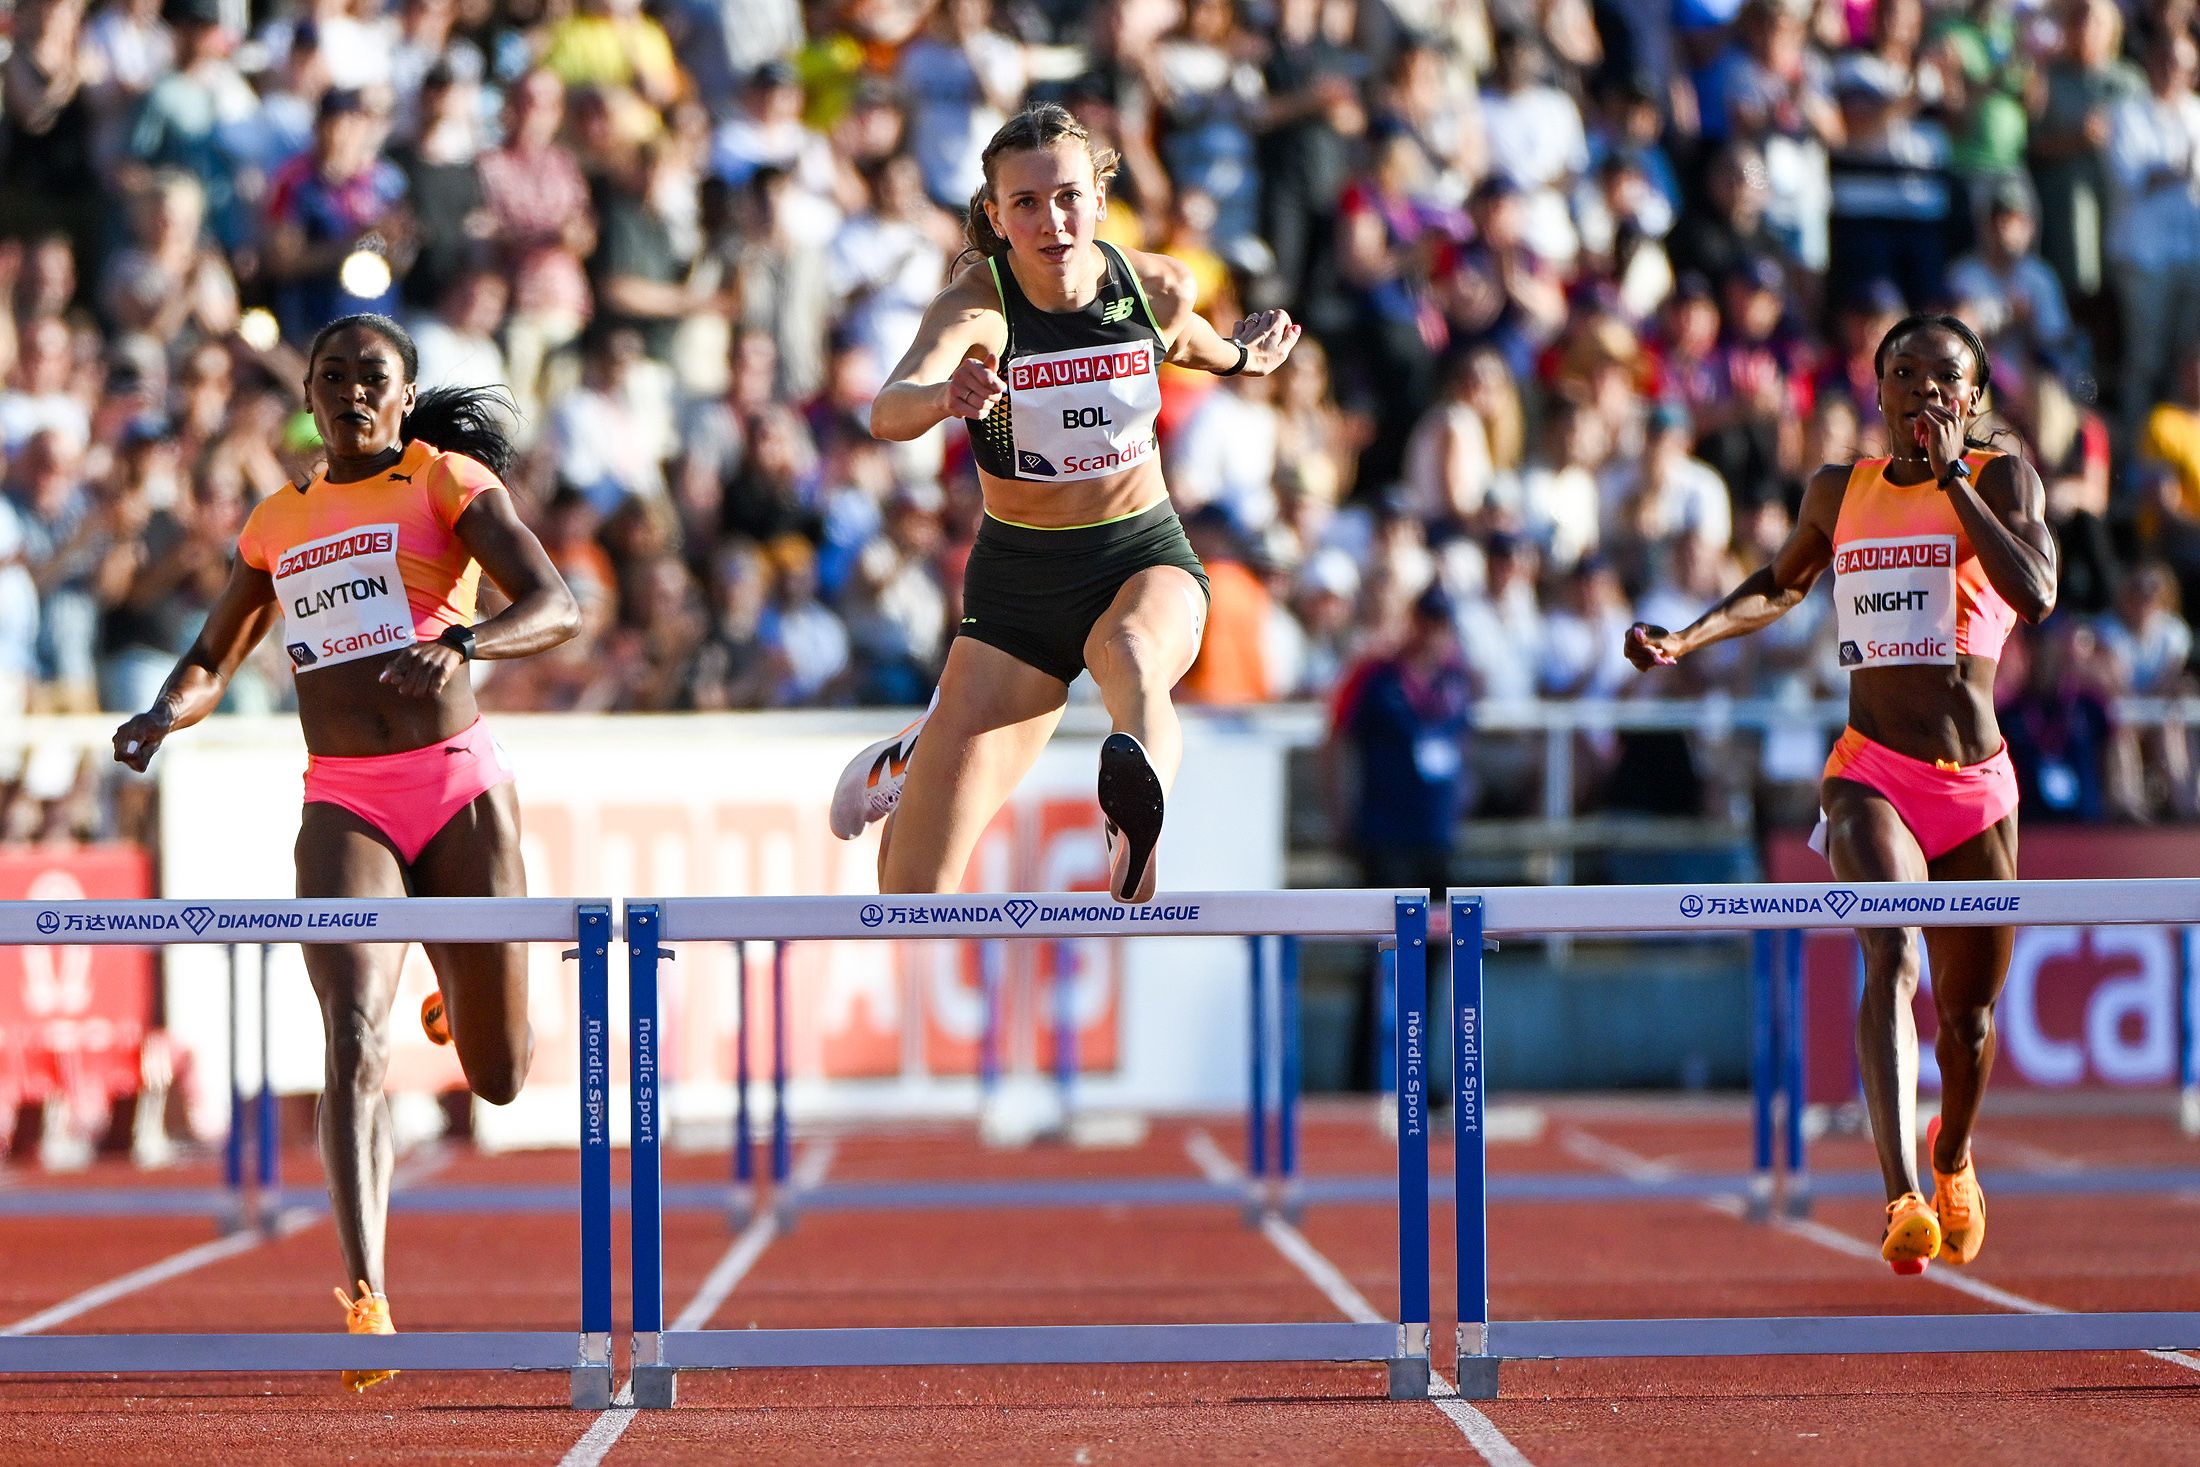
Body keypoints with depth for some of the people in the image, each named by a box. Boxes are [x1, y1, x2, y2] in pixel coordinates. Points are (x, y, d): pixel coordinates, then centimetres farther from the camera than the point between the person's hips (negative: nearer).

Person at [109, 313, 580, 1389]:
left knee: (499, 1080, 6)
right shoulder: (278, 522, 16)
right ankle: (367, 1305, -29)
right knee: (354, 1039, -22)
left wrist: (461, 642, -30)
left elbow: (557, 607, -10)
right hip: (342, 806, 2)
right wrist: (165, 714, 2)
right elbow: (212, 661, 26)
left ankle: (461, 988, 44)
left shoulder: (449, 481, 3)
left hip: (458, 789, -2)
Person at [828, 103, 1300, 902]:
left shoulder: (1158, 287, -9)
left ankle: (1136, 832, -74)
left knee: (1133, 657, -40)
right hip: (1016, 574, -1)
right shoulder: (974, 305, -20)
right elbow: (887, 413, -43)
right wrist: (945, 396, -61)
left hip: (1145, 557, 1)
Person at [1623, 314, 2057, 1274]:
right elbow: (1781, 585, 29)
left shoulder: (2001, 477, 1)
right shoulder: (1839, 491, 9)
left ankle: (1952, 1157, 46)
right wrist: (1685, 639, 16)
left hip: (1976, 784, 0)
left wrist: (1952, 477, -16)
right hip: (1871, 773, 0)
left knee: (1968, 1005, 13)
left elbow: (2037, 596, -17)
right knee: (1891, 954, -27)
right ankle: (1901, 1198, -40)